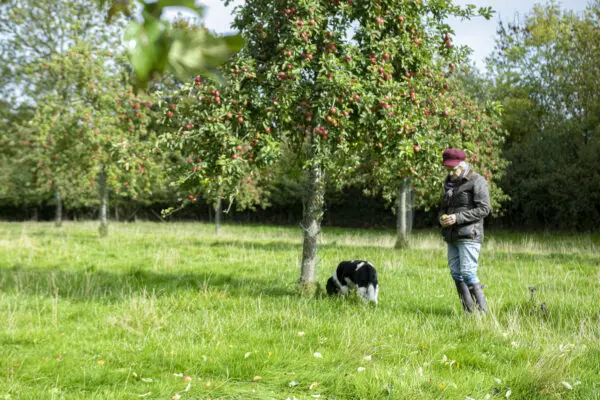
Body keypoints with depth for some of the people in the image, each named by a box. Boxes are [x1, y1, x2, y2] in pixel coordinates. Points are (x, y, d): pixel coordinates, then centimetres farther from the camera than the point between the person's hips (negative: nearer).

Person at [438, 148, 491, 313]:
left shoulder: (476, 181, -7)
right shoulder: (450, 183, 16)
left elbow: (484, 209, -13)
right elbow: (443, 206, 24)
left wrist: (458, 218, -19)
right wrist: (441, 217, 0)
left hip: (469, 235, -8)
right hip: (452, 237, 8)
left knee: (468, 273, -15)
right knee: (456, 273, 4)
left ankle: (482, 312, -9)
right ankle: (468, 312, 9)